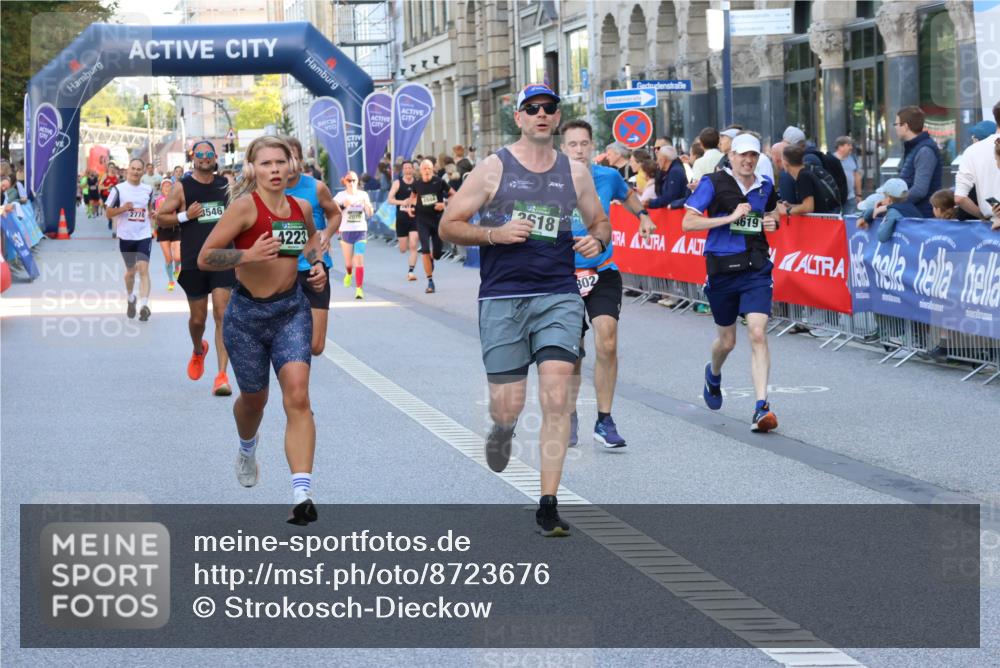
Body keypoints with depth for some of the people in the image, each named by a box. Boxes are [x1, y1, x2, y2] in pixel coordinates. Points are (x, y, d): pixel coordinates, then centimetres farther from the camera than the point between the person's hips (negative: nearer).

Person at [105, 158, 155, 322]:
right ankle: (131, 299, 41)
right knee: (130, 271, 14)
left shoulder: (148, 190, 5)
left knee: (143, 269, -16)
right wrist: (123, 208, -19)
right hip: (126, 237, 0)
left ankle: (144, 305, -22)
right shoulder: (118, 189, -3)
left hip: (144, 236, 0)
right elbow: (108, 213, -2)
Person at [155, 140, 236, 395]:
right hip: (193, 262, -1)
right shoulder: (182, 187, 0)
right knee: (197, 318, 10)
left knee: (222, 314, -12)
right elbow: (160, 217, 2)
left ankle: (222, 375, -15)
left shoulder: (225, 185, 8)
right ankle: (199, 350, 45)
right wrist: (185, 216, -13)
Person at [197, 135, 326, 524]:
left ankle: (302, 495, -23)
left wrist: (317, 263, 8)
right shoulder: (245, 205, -14)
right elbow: (205, 258, -15)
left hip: (292, 309, 2)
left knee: (297, 396, -16)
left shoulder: (301, 208, 2)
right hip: (247, 313, -2)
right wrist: (248, 255, -28)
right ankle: (247, 453, 53)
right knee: (254, 398, 16)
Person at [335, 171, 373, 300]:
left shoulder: (363, 195, 3)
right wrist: (343, 205, -24)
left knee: (359, 260, -13)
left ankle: (359, 288, -14)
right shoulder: (341, 196, -2)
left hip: (361, 231, 0)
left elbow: (369, 214, 4)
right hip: (346, 231, 0)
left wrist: (367, 205, -15)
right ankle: (348, 274, 47)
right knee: (348, 261, 12)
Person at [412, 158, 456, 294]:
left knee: (437, 253, 4)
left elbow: (454, 195, 0)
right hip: (423, 220, 0)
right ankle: (430, 281, -6)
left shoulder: (439, 182, -7)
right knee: (425, 250, -13)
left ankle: (431, 259, 44)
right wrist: (412, 206, 4)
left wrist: (444, 204, -14)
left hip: (438, 219, 0)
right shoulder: (417, 184, 0)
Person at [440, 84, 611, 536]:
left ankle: (548, 504, -8)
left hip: (559, 297, 2)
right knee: (507, 408, -2)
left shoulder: (574, 172, 10)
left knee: (556, 396, -12)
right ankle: (502, 429, 38)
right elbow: (449, 226, 2)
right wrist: (494, 234, -14)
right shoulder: (493, 169, 1)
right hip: (503, 298, -2)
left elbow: (600, 222, 24)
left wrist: (597, 241, 1)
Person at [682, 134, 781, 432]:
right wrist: (729, 217, -19)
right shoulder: (714, 183, -5)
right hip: (722, 269, -1)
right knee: (727, 340, 13)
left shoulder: (766, 186, 8)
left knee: (758, 334, -15)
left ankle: (762, 407, -17)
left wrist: (772, 223, 5)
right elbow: (688, 222, -11)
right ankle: (713, 375, 49)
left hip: (756, 268, 1)